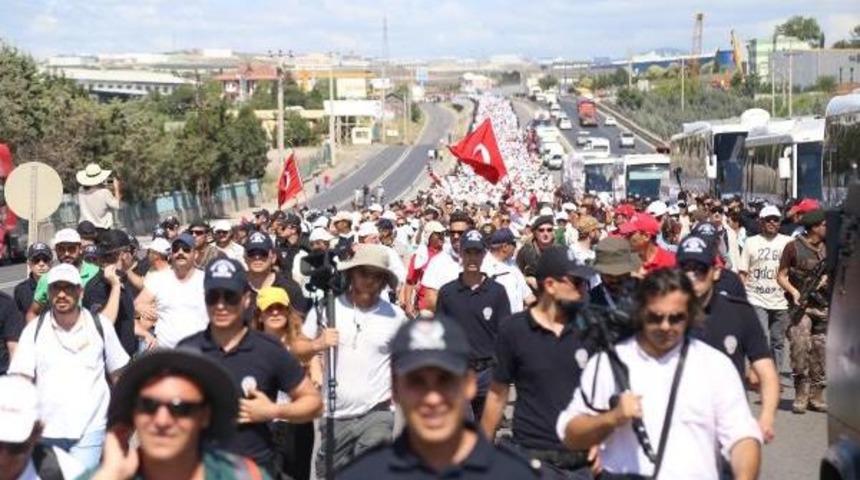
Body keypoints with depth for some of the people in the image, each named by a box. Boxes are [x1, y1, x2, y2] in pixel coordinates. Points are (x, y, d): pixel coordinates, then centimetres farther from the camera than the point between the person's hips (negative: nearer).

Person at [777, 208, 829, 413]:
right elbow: (781, 276, -2)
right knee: (800, 347, -15)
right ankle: (801, 395, -8)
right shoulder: (794, 247, -4)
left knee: (820, 351, 6)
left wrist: (825, 279, 0)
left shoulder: (825, 248, 12)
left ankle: (816, 396, 14)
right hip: (801, 304, -5)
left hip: (822, 305, 6)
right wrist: (793, 291, -18)